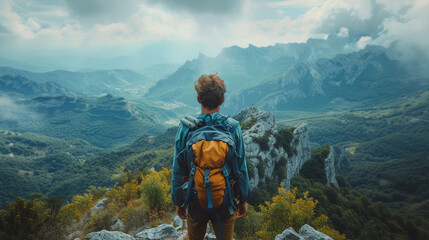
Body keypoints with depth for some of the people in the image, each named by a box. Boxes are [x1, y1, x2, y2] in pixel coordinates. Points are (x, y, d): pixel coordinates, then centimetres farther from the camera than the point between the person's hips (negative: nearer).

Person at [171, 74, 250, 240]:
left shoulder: (185, 128, -13)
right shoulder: (233, 127, -13)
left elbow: (178, 170, -6)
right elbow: (241, 168, -7)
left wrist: (178, 201, 7)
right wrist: (243, 199, 6)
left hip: (195, 201, 0)